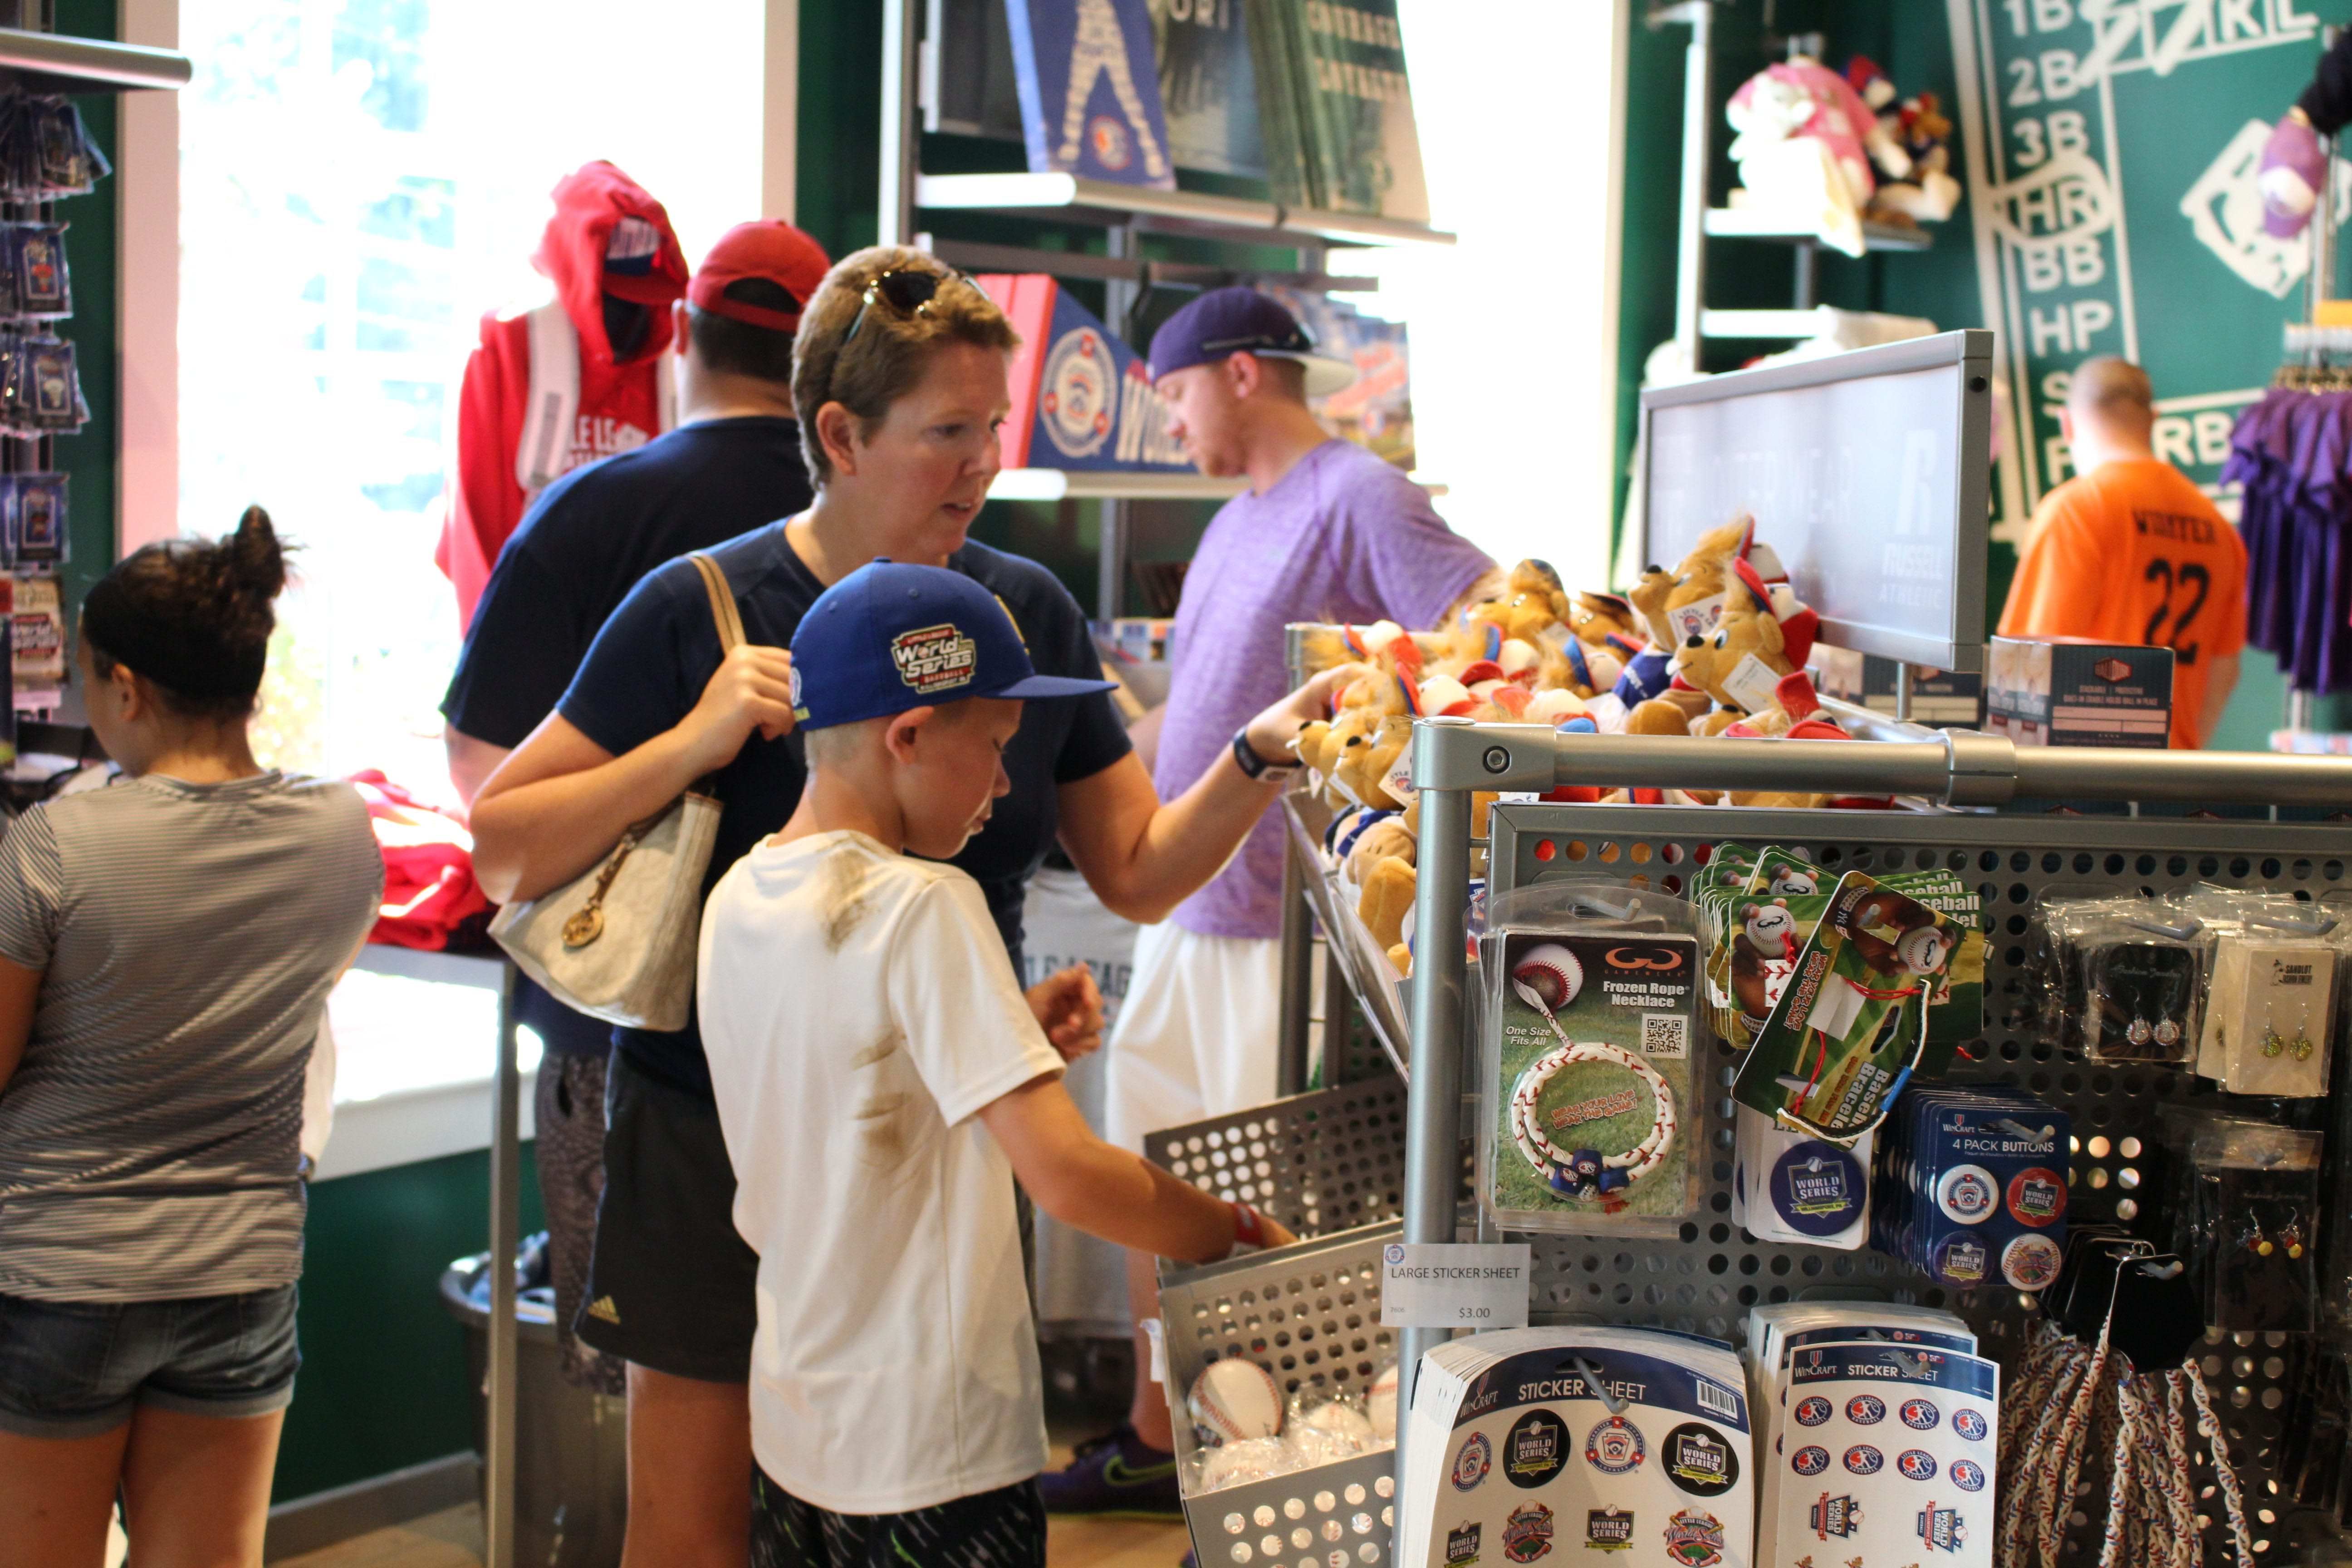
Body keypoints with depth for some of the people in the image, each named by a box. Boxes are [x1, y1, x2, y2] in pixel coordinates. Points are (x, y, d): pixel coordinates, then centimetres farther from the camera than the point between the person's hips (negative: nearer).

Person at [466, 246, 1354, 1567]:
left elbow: (1138, 870, 5)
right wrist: (691, 745, -21)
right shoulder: (703, 612, -10)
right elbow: (505, 854, -9)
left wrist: (1257, 758, -11)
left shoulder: (1028, 614, 2)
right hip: (725, 1145, -3)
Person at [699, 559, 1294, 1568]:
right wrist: (1244, 1237, -13)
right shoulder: (921, 907, -21)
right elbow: (1069, 1176, -27)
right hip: (931, 1464, -8)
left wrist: (1014, 1035, 9)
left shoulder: (737, 897, 3)